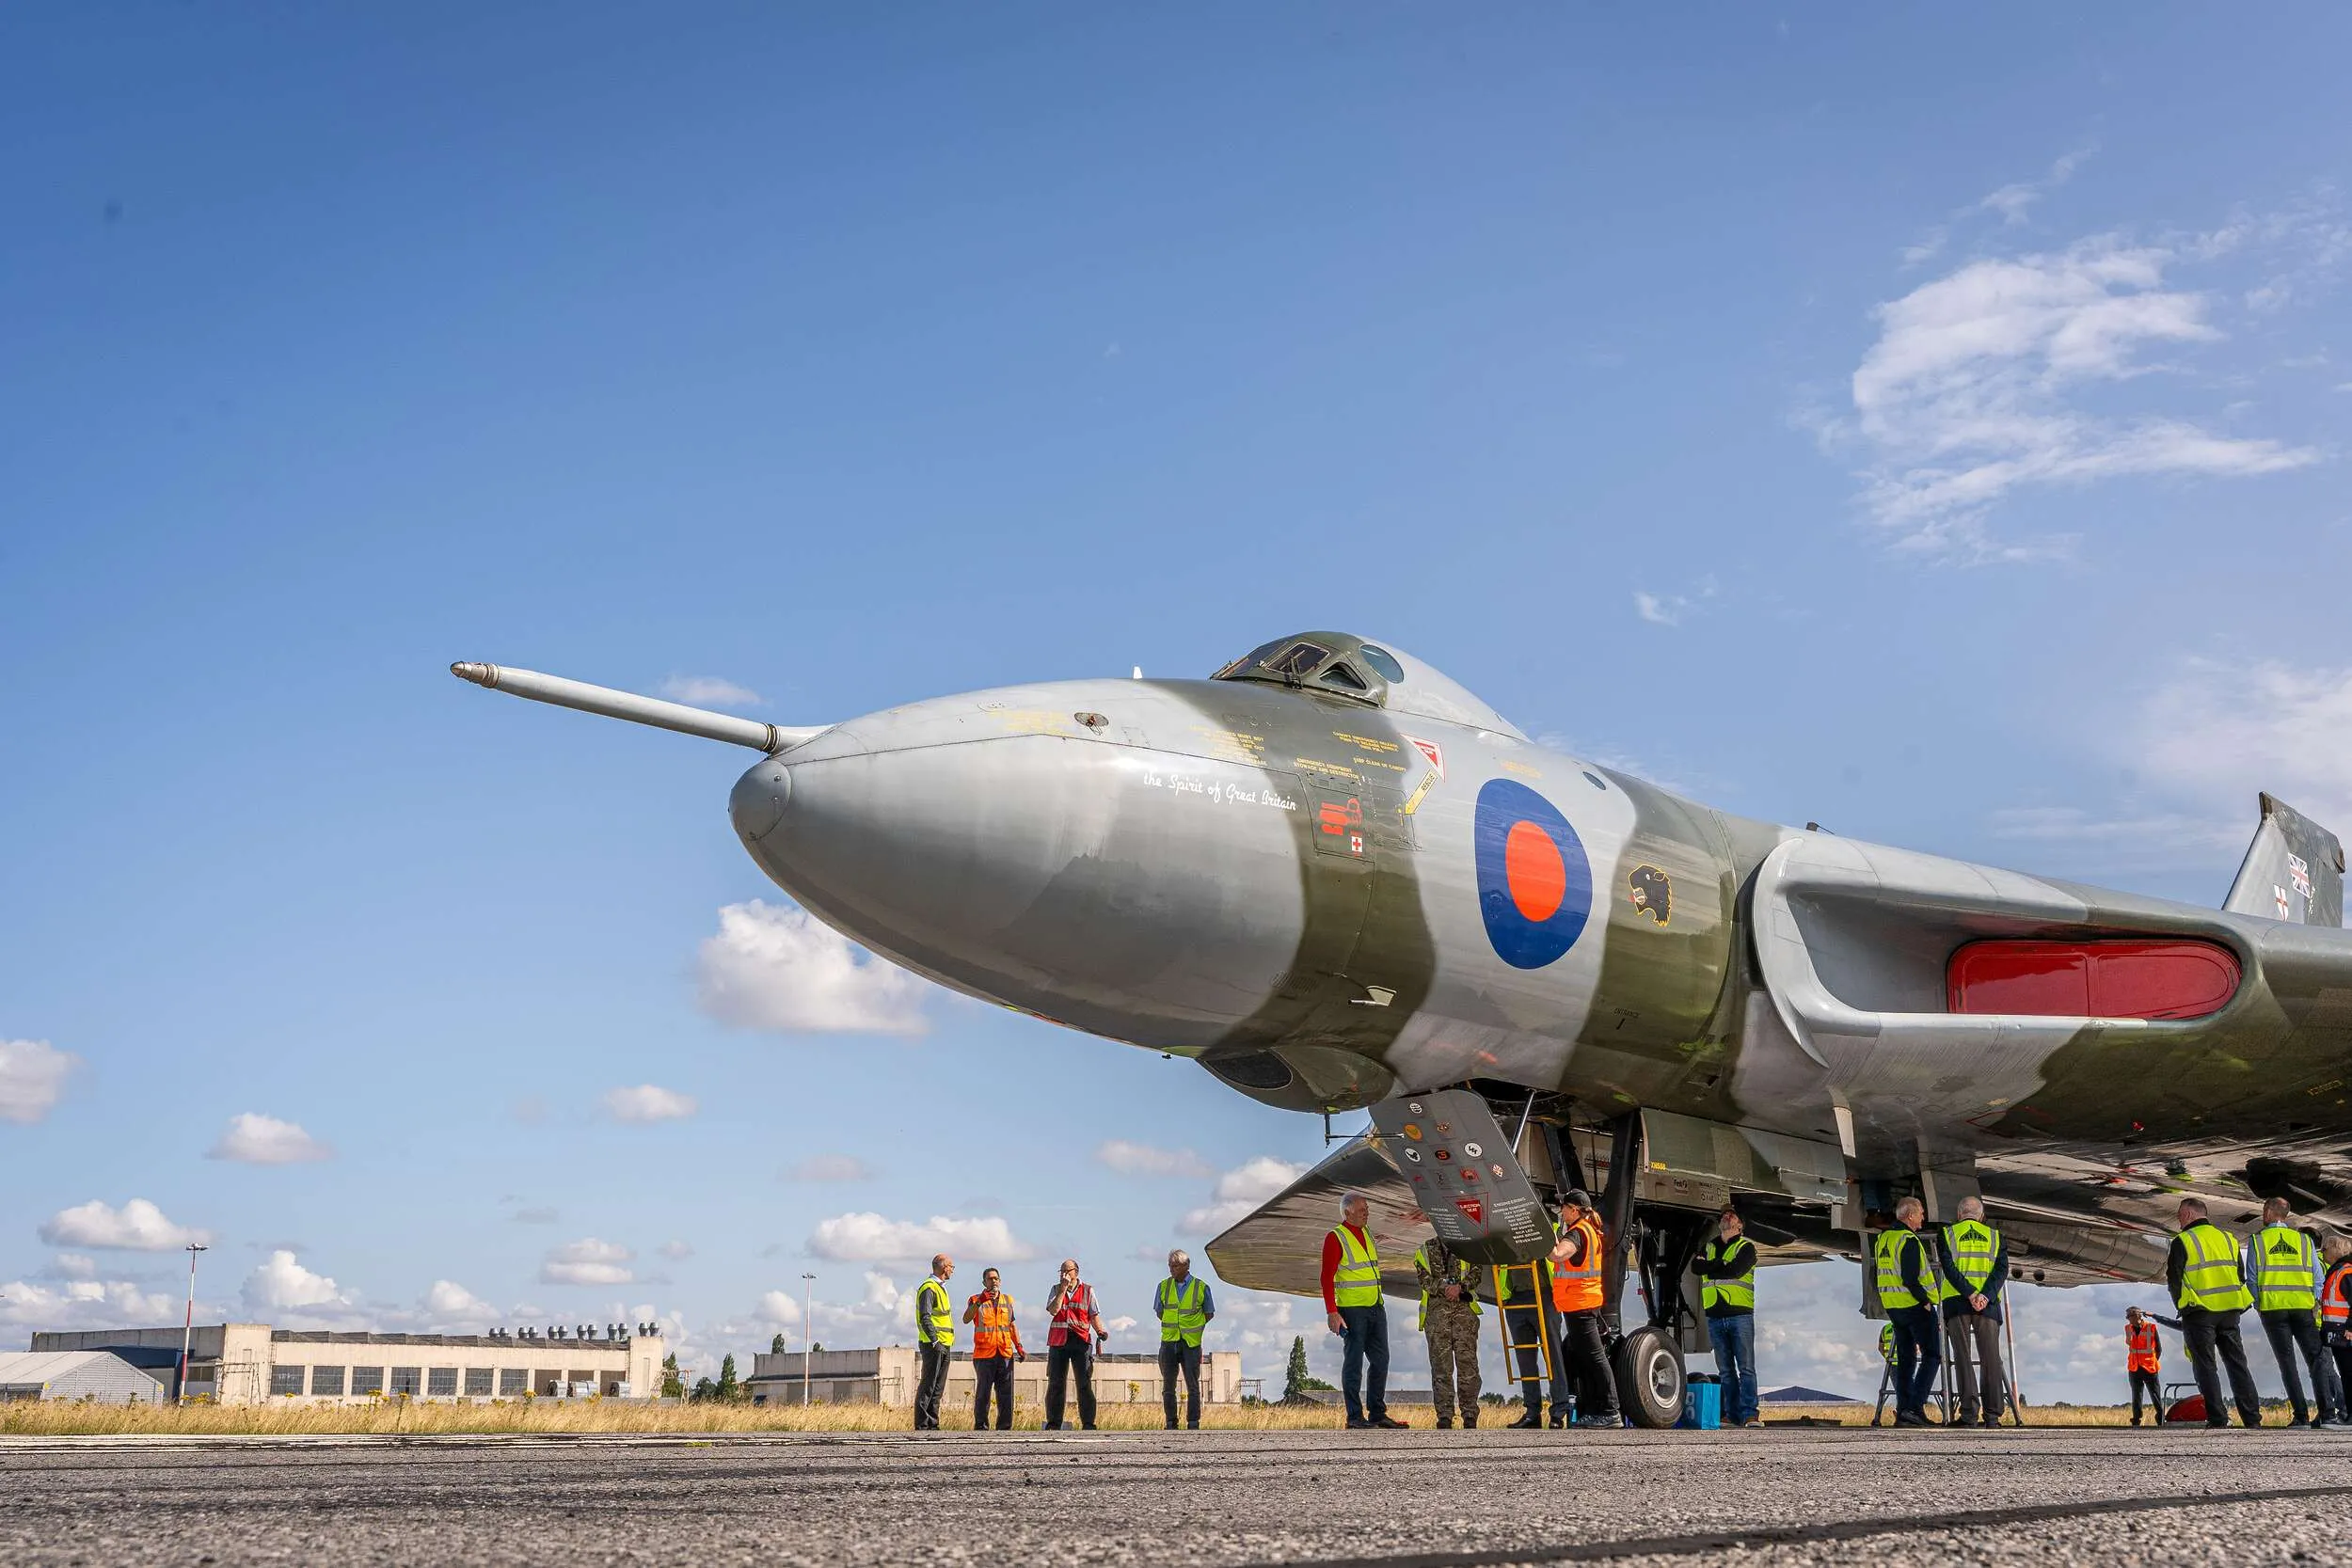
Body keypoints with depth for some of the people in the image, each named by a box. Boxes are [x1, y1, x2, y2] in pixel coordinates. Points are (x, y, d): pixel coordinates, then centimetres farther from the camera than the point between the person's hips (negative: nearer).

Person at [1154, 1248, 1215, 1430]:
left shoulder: (1201, 1287, -1)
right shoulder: (1164, 1286, 6)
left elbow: (1209, 1314, 10)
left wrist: (1192, 1328, 7)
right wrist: (1173, 1326, 9)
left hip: (1191, 1343, -2)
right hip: (1169, 1342, 2)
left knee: (1193, 1386, -1)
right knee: (1168, 1386, 5)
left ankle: (1193, 1424, 5)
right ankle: (1171, 1424, 12)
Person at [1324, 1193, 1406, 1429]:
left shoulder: (1366, 1233, 15)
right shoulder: (1336, 1238, -9)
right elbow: (1327, 1278, -13)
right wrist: (1332, 1312, -20)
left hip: (1376, 1309, 8)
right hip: (1352, 1310, -8)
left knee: (1380, 1360, 10)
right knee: (1354, 1362, -3)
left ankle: (1377, 1413, 20)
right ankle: (1355, 1417, 3)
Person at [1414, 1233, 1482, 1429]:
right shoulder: (1426, 1250, 15)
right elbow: (1425, 1279, 3)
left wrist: (1460, 1286, -15)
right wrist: (1446, 1287, -12)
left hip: (1464, 1310, 0)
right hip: (1436, 1309, 0)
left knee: (1467, 1360, -7)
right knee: (1441, 1364, -5)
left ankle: (1470, 1415, -3)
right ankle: (1444, 1416, -2)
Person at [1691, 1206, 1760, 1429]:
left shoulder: (1746, 1247, 7)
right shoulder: (1708, 1248, 21)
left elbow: (1735, 1270, -11)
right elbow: (1695, 1267, 2)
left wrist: (1709, 1268, -1)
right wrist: (1721, 1264, -6)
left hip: (1740, 1314, -4)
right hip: (1715, 1317, 4)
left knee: (1746, 1367, -8)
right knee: (1725, 1370, 4)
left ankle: (1750, 1413, -10)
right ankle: (1732, 1415, 5)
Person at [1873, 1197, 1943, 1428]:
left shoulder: (1883, 1238, 11)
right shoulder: (1909, 1240, -16)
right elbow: (1910, 1279, -22)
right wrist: (1926, 1301, -12)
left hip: (1894, 1307, 8)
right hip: (1915, 1305, -8)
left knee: (1906, 1358, 12)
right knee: (1932, 1356, 0)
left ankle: (1902, 1411, 9)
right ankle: (1915, 1407, -11)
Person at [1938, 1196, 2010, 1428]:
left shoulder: (1948, 1234, 9)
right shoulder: (1995, 1237, 13)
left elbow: (1949, 1267, -6)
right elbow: (2001, 1269, -2)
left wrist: (1970, 1294, -13)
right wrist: (1985, 1296, -13)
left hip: (1956, 1300, -1)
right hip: (1988, 1304, 1)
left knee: (1963, 1357, 0)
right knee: (1991, 1359, 6)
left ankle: (1969, 1413, -8)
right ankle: (1992, 1415, 2)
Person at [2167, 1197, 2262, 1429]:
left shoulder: (2183, 1241, -5)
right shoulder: (2228, 1238, 14)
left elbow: (2174, 1280, -7)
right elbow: (2241, 1276, 16)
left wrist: (2182, 1308, 7)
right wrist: (2234, 1309, 19)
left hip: (2199, 1312, -5)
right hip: (2230, 1310, 5)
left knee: (2206, 1366, -1)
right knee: (2237, 1364, 9)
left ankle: (2217, 1418, -6)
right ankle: (2252, 1418, 6)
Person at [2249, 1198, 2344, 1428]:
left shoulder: (2256, 1240, 4)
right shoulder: (2304, 1240, 11)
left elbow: (2251, 1277, 1)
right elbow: (2317, 1277, 6)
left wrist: (2258, 1306, 9)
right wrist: (2315, 1305, 9)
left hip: (2272, 1308, -1)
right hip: (2303, 1306, 2)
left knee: (2287, 1362, 1)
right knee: (2316, 1359, 4)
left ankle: (2302, 1416, -5)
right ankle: (2327, 1412, -6)